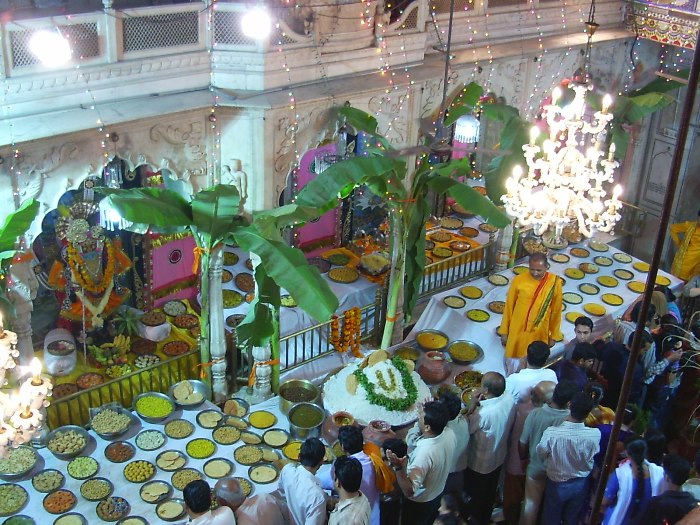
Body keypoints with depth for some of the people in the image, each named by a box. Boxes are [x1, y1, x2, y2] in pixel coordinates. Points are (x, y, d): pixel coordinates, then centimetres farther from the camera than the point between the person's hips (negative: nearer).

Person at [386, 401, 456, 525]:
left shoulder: (424, 453, -44)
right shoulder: (450, 434, -22)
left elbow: (409, 490, -38)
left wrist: (398, 467, -51)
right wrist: (425, 413, -2)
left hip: (419, 503, -6)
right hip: (438, 494, 6)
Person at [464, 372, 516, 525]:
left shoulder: (483, 413, -41)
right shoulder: (509, 398, -20)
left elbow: (467, 429, -22)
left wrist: (472, 404, -23)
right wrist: (482, 402, -11)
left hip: (479, 463, -6)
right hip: (499, 457, 7)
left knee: (476, 496, 21)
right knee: (490, 492, 30)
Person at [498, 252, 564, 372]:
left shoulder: (555, 283, -12)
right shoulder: (519, 280, -14)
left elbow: (556, 310, -2)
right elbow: (509, 306, -4)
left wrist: (554, 335, 4)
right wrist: (504, 331, 1)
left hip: (539, 333, 0)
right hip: (517, 331, 0)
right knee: (514, 363, 12)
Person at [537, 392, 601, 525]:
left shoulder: (552, 433, -33)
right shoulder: (595, 435, -29)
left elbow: (541, 454, -13)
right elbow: (591, 460, -10)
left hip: (557, 484, -1)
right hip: (581, 484, 2)